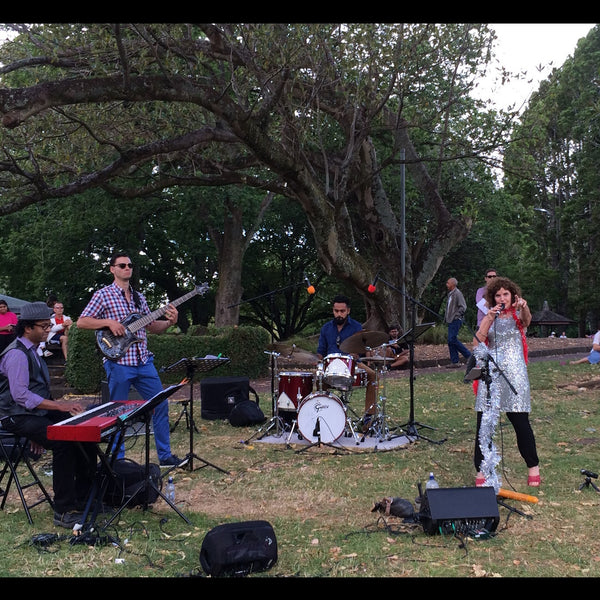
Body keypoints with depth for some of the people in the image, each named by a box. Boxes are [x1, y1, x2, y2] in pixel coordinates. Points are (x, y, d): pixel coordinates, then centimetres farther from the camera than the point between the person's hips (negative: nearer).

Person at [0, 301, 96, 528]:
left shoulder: (32, 351, 16)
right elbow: (21, 396, -23)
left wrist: (61, 404, 8)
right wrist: (59, 405, -26)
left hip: (39, 411, 9)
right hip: (19, 417, -9)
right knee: (63, 443, -30)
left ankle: (83, 499, 2)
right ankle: (64, 511, -21)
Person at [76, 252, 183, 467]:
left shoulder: (138, 297, 15)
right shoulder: (103, 295, -2)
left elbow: (152, 326, 18)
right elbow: (81, 322, -6)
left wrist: (169, 322, -1)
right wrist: (109, 322, -17)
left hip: (143, 361, 6)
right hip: (118, 362, -6)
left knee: (161, 404, 5)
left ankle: (165, 456, 15)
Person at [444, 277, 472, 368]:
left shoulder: (457, 293, -11)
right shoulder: (450, 294, 18)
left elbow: (463, 307, -16)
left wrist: (456, 316, -17)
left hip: (456, 320, -10)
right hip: (451, 321, 10)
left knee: (452, 339, -14)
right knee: (451, 341, 7)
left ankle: (468, 355, -3)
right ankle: (455, 362, 10)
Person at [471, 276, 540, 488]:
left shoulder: (518, 315, 7)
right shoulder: (489, 318, 14)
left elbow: (527, 320, -19)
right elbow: (477, 342, 0)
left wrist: (524, 308, -41)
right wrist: (490, 319, -10)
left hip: (514, 374, -2)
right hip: (490, 374, 2)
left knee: (520, 422, -3)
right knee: (484, 423, -3)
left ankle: (533, 466, 15)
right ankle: (481, 469, 4)